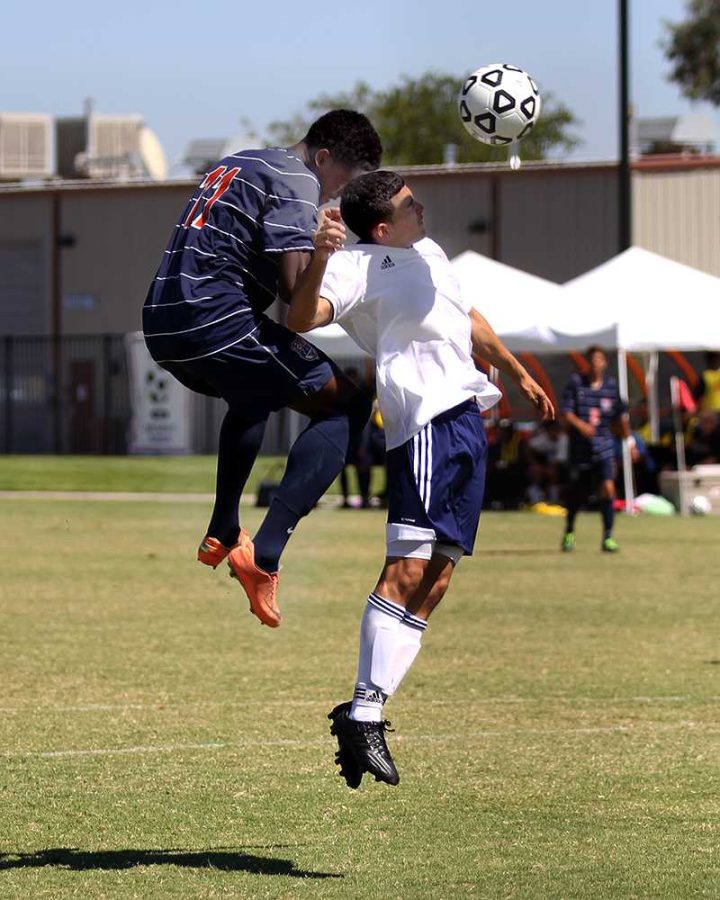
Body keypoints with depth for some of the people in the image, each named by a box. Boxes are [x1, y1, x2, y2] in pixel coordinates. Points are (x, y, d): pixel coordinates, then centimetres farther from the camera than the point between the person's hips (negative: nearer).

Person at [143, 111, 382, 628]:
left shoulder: (240, 165, 25)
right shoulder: (297, 182, -3)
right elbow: (295, 286, -15)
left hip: (162, 328, 9)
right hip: (216, 325, -9)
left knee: (257, 391, 39)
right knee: (346, 406, -4)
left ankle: (222, 532, 36)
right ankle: (265, 553, -17)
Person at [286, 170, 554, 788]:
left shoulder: (428, 252, 24)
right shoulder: (358, 266, -5)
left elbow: (468, 321, 39)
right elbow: (301, 319, -22)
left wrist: (518, 374, 47)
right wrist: (320, 258, -38)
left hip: (469, 422, 9)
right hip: (426, 420, -9)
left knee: (436, 580, 3)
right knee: (408, 567, -19)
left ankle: (366, 712, 2)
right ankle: (364, 713, -20)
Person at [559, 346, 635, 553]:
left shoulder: (611, 386, 3)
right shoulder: (575, 383, -4)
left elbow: (621, 416, 14)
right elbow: (565, 412, -10)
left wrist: (630, 441, 18)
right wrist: (580, 425, -28)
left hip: (604, 448, 1)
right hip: (579, 448, -1)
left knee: (607, 487, -16)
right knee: (577, 494, 10)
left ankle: (608, 538, -10)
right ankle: (569, 532, 36)